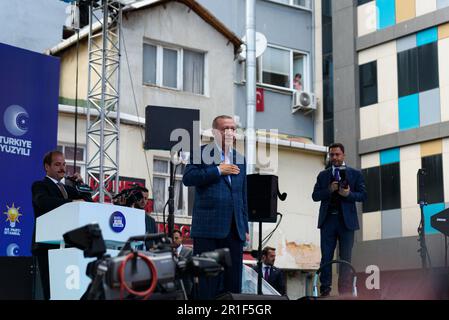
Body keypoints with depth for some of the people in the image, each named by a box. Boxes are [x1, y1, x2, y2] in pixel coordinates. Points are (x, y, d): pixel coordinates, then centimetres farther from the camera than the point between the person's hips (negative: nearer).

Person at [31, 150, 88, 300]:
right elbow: (44, 201, -17)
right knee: (52, 291, -10)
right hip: (47, 247, -6)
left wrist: (81, 185, 5)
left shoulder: (69, 188, 25)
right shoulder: (39, 186, 4)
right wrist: (72, 202, -22)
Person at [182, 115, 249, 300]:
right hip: (209, 227, -5)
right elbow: (188, 178, -11)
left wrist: (245, 228, 12)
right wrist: (218, 170, -11)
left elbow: (243, 196, 18)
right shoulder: (201, 153, 5)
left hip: (234, 229, 5)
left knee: (233, 281, 4)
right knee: (208, 279, -2)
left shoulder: (239, 159, 18)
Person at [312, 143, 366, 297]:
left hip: (346, 220, -2)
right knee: (326, 257, 1)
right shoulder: (323, 175, 13)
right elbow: (315, 196, 6)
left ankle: (345, 291, 4)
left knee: (345, 258, 1)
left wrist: (348, 194, -15)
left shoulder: (355, 174, 8)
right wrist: (329, 190, -11)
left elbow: (363, 195, 3)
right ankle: (325, 290, 3)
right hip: (327, 219, 2)